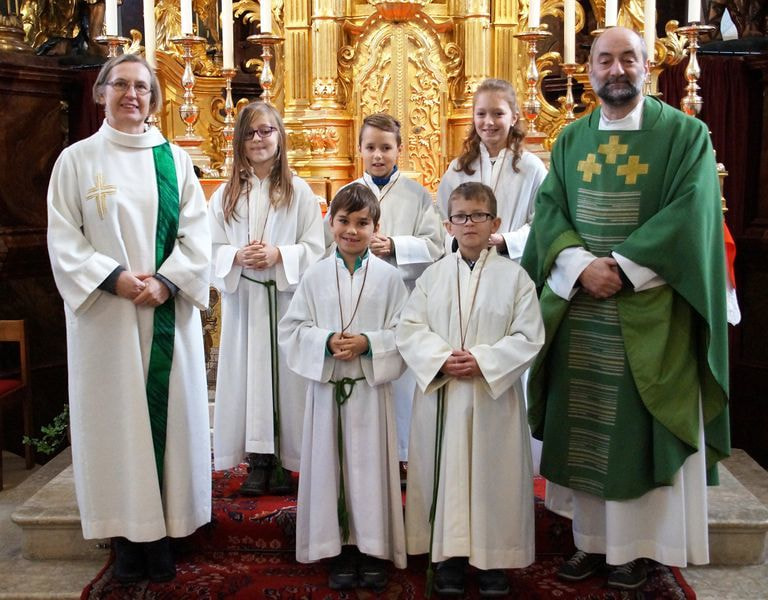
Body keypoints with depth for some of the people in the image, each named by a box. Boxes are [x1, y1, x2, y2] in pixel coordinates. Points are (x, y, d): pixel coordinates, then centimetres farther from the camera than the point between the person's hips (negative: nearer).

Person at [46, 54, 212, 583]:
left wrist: (165, 281, -13)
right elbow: (63, 238, -2)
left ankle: (162, 535, 13)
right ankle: (127, 532, 12)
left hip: (168, 315, 2)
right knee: (115, 416, 2)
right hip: (106, 315, -1)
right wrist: (114, 278, -15)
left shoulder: (175, 159, 8)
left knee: (166, 413, 3)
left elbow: (196, 234, 2)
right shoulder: (77, 159, 4)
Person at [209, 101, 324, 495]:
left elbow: (315, 248, 0)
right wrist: (237, 256, -12)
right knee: (248, 371, 1)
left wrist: (279, 255, -15)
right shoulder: (227, 194, 10)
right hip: (242, 300, 2)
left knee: (284, 371, -2)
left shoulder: (298, 190, 4)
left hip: (286, 298, -2)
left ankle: (283, 461, 8)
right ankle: (257, 460, 10)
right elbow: (210, 248, 7)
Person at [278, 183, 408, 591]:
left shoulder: (388, 277, -1)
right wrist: (326, 342, -13)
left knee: (370, 465, 4)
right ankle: (340, 548, 19)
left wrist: (369, 343, -17)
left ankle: (373, 548, 17)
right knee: (331, 465, 6)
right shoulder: (315, 276, 3)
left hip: (371, 386, -1)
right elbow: (292, 329, 3)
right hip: (327, 385, 1)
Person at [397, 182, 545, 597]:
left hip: (494, 397, -2)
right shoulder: (433, 276, 5)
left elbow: (529, 337, -6)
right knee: (445, 472, 7)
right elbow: (409, 329, 2)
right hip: (440, 394, 2)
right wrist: (441, 359, -15)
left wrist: (482, 360, -16)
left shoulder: (514, 276, -1)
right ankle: (449, 555, 21)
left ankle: (493, 558, 20)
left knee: (493, 474, 5)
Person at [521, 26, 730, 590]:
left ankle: (633, 547, 16)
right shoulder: (571, 139, 11)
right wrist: (580, 265, -14)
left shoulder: (685, 134, -1)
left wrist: (621, 267, -16)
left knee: (638, 427, 2)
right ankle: (592, 540, 19)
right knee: (582, 428, 6)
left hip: (648, 311, -3)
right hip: (577, 307, 4)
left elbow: (689, 213, -10)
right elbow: (548, 208, 4)